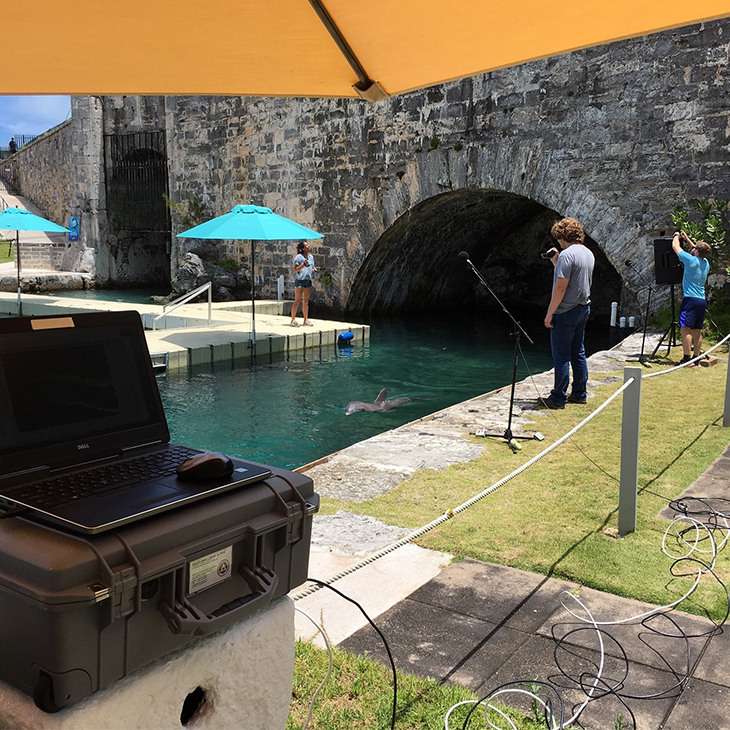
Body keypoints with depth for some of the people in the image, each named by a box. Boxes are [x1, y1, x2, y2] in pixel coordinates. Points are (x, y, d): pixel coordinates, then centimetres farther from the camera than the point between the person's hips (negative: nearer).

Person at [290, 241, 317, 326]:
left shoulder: (311, 257, 13)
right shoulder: (299, 257, -7)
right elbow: (295, 270, -9)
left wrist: (314, 269, 3)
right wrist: (303, 265, -21)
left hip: (308, 281, 6)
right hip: (300, 280, -6)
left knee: (306, 301, 9)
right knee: (297, 301, -4)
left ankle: (306, 319, 15)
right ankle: (293, 320, 0)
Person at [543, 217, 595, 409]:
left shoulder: (567, 255, -17)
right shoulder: (588, 254, 11)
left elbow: (561, 287, -22)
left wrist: (549, 313, -17)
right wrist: (556, 262, 14)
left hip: (565, 312, -9)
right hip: (583, 308, 9)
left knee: (561, 355, -3)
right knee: (578, 353, 15)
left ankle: (558, 397, 1)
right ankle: (579, 393, 22)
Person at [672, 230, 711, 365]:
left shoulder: (691, 260, -10)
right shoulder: (706, 263, 12)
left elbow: (675, 247, 1)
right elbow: (697, 251, 35)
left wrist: (677, 236, 19)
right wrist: (687, 239, 38)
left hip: (691, 299, -8)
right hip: (702, 300, 8)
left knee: (685, 329, -12)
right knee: (697, 331, 10)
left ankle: (687, 358, -18)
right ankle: (696, 358, 12)